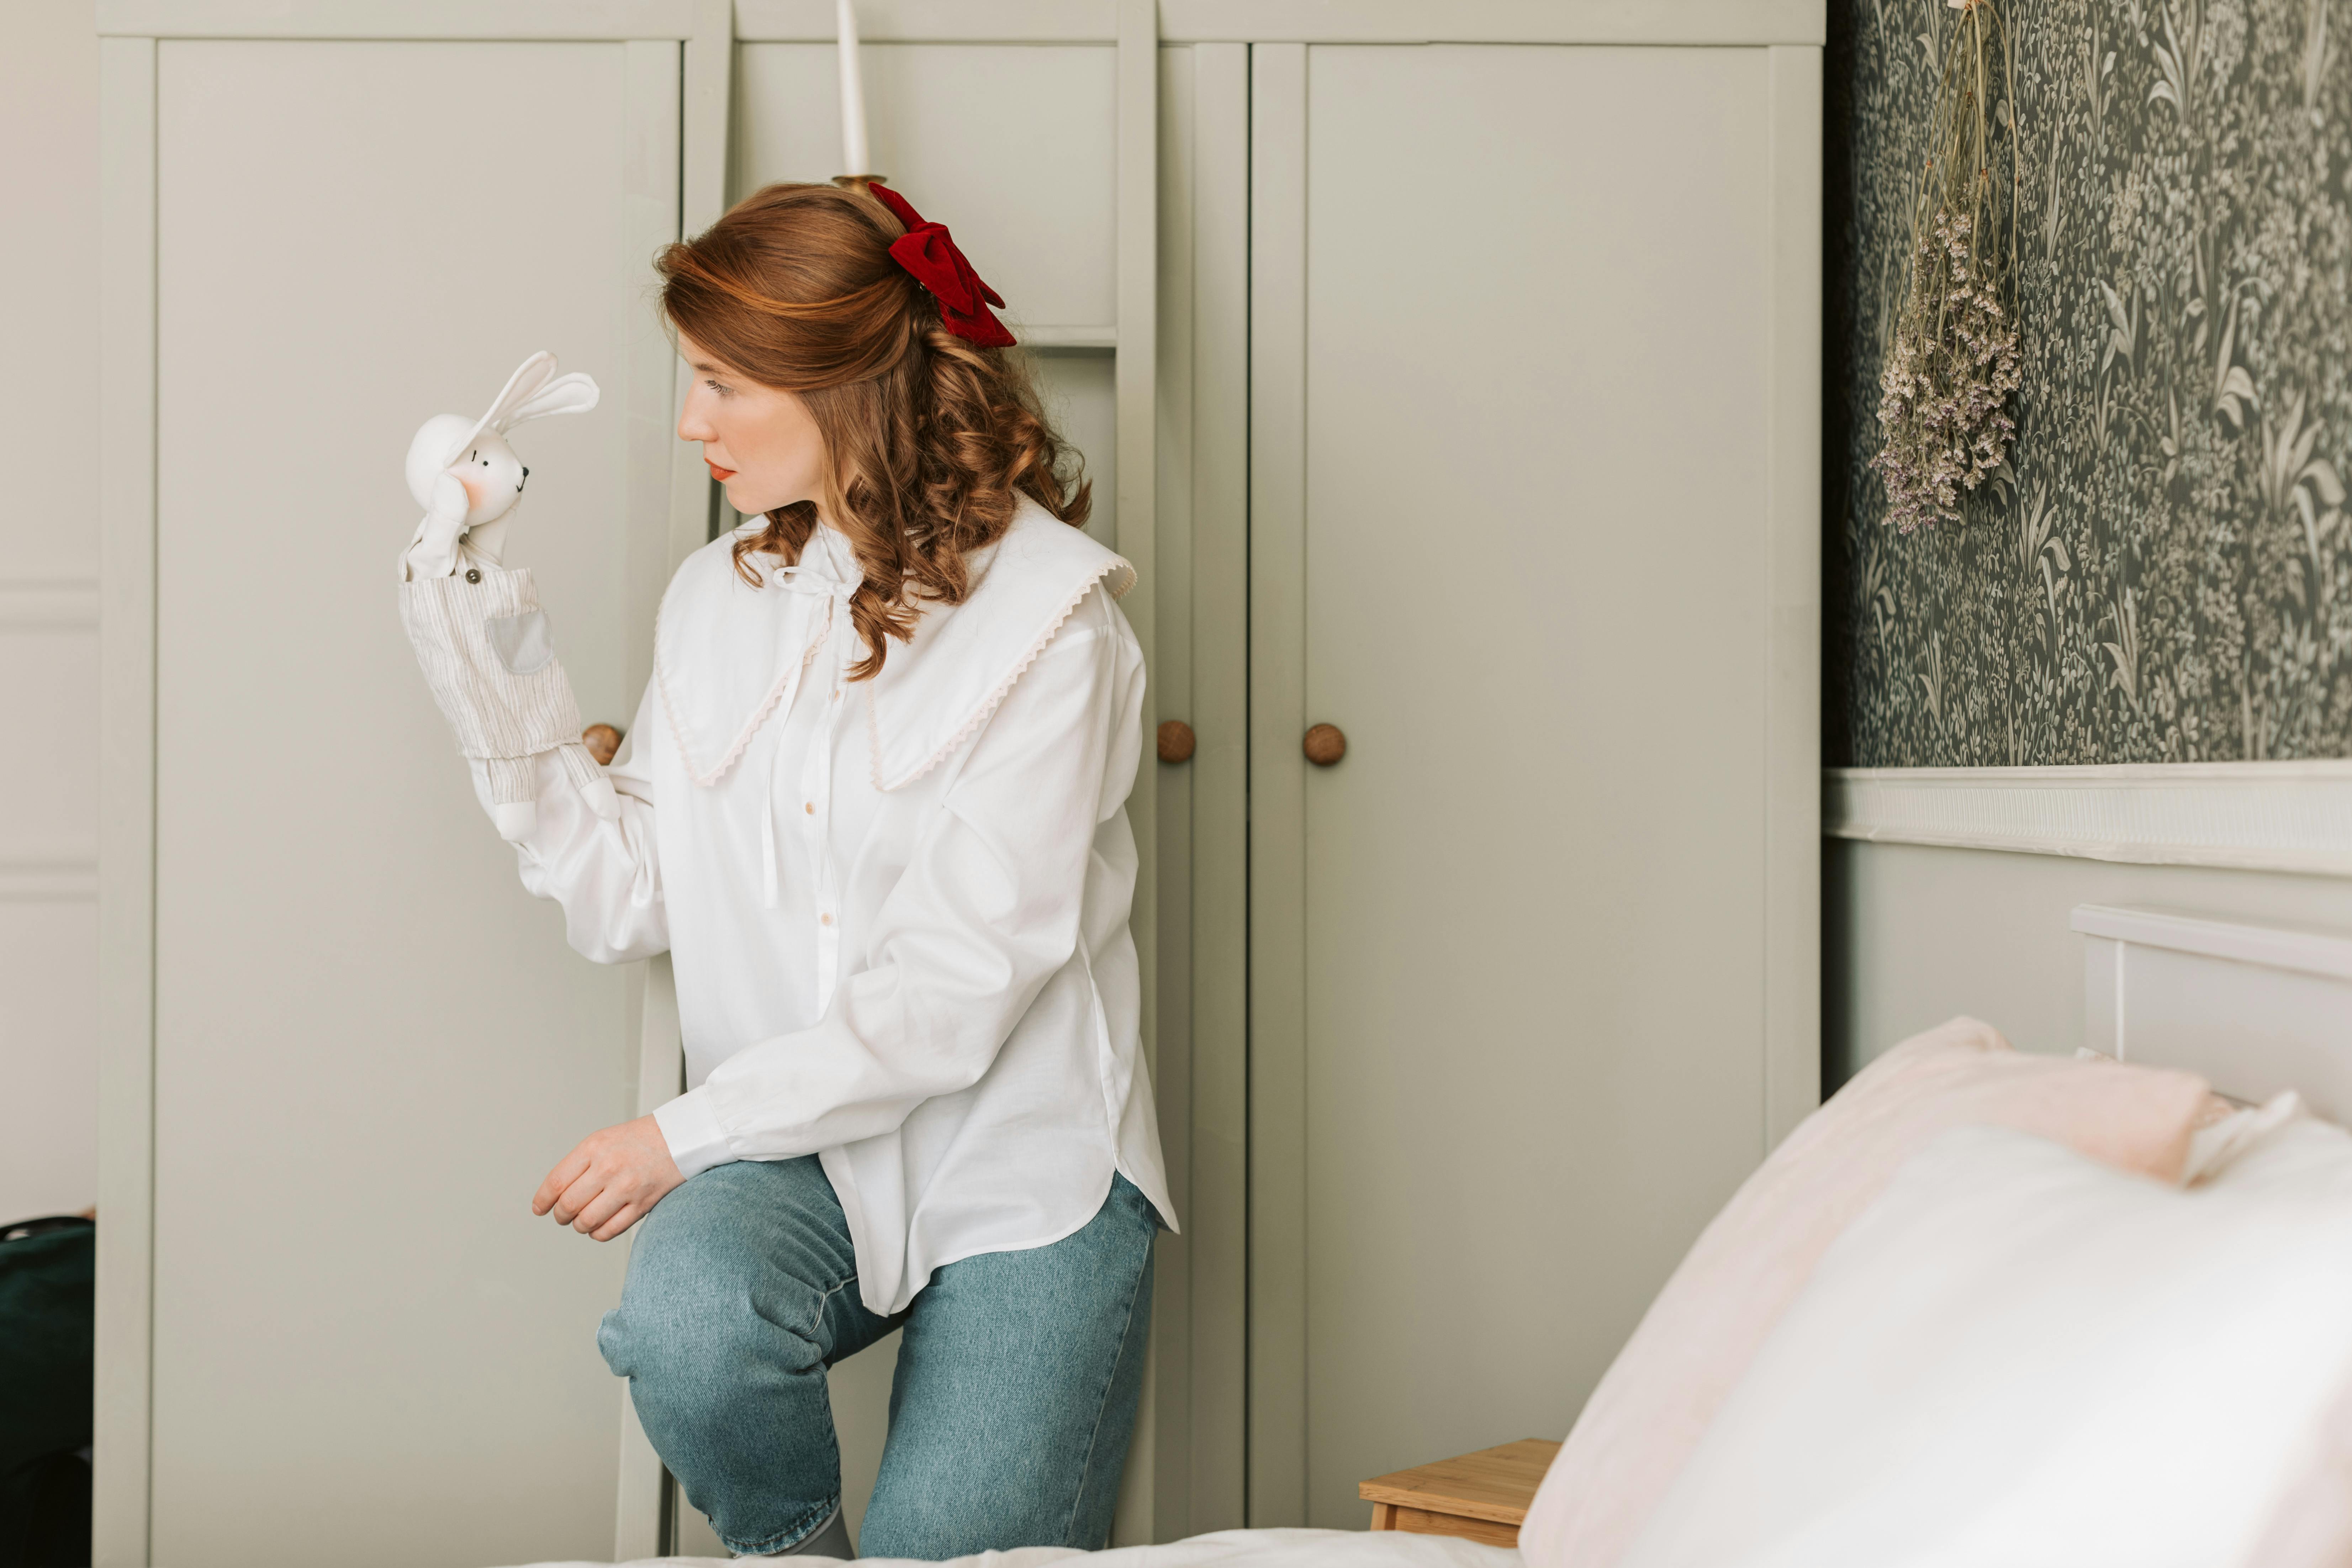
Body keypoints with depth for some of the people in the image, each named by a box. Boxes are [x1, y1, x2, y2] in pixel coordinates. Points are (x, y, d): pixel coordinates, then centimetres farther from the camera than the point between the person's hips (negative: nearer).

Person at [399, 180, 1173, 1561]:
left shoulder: (1048, 624, -12)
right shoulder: (720, 597, 7)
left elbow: (953, 993, -16)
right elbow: (632, 902, 6)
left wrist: (690, 1131, -14)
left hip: (1021, 1166, -3)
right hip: (796, 1153, 3)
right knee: (681, 1321, -29)